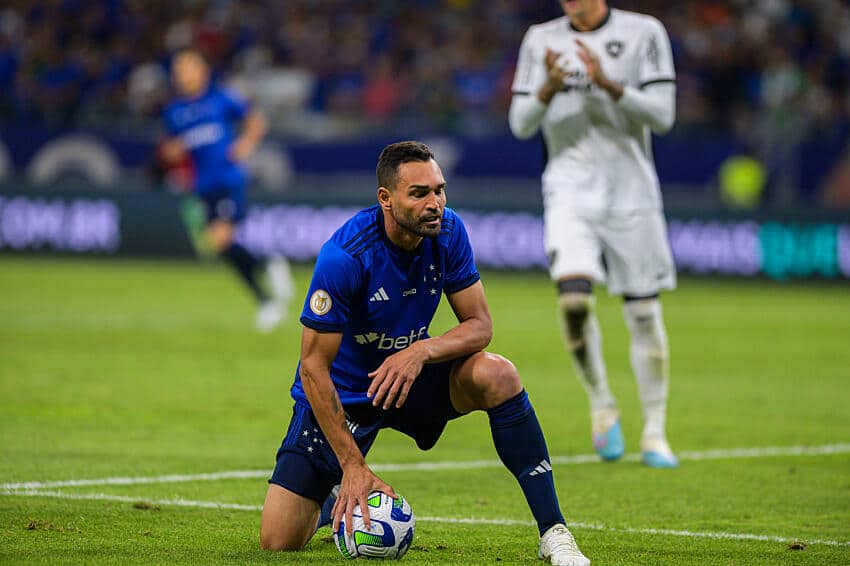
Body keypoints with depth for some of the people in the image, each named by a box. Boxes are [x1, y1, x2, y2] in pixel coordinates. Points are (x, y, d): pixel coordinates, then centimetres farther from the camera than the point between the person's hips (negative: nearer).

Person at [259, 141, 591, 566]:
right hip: (343, 391, -3)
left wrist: (420, 352, -33)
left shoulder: (447, 232, -13)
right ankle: (341, 493, 27)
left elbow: (479, 325, -10)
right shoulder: (344, 256, -29)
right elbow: (313, 367, -26)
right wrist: (354, 465, -30)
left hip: (408, 373, 3)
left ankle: (552, 532, -22)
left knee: (497, 375, -28)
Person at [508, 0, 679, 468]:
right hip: (570, 192, 1)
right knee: (573, 298, -20)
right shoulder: (541, 40, 8)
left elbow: (662, 116, -7)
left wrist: (607, 84, -20)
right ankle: (601, 407, 1)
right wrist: (549, 88, -14)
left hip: (631, 192, -1)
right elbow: (520, 125, 6)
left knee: (643, 312, 2)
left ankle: (654, 433, 14)